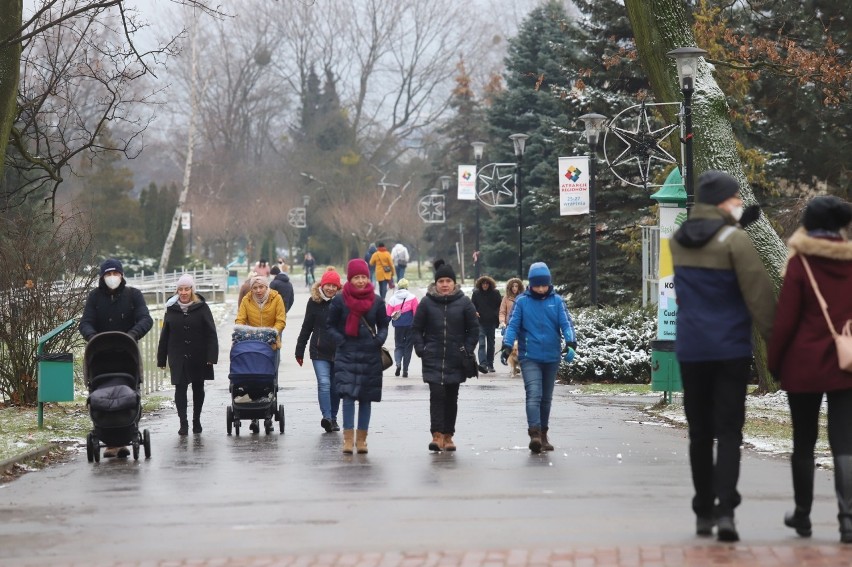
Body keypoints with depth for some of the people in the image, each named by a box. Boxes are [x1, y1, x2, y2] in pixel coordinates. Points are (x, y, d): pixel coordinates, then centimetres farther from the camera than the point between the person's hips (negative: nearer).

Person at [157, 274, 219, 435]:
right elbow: (164, 336, 7)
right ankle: (183, 423, -4)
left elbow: (211, 334, -6)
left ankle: (196, 420, 25)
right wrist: (161, 359, 5)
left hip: (198, 357, -1)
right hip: (178, 358, 1)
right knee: (180, 388, -5)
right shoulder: (171, 309, 4)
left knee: (198, 388, 11)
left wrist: (211, 356, -14)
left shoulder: (202, 308, -3)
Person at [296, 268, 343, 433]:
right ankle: (326, 417, -19)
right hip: (320, 352, 0)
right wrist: (299, 351, 8)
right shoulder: (314, 302, 1)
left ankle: (333, 418, 21)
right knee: (324, 384, -13)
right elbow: (306, 327, 7)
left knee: (335, 386, 9)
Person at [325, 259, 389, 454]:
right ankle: (348, 438, -12)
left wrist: (379, 340, -4)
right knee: (348, 395, -12)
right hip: (346, 355, -2)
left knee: (366, 397, 5)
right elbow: (330, 325, 6)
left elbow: (383, 325, 14)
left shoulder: (377, 301, 4)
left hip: (370, 355, 2)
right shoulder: (339, 300, -1)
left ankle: (361, 438, 12)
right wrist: (340, 341, -7)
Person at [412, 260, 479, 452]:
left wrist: (467, 350, -2)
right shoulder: (427, 303, 1)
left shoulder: (464, 302, 1)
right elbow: (416, 329, 6)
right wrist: (421, 350, -4)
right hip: (433, 359, -1)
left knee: (451, 398, 8)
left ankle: (448, 436, 17)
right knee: (437, 395, -13)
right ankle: (436, 435, -17)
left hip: (456, 360, 2)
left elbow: (473, 329, 7)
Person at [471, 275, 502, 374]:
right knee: (482, 343, -16)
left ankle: (490, 365, 21)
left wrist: (497, 315, -6)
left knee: (491, 344, 10)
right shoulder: (476, 293, 3)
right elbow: (472, 305, 12)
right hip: (480, 322, -1)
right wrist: (475, 312, -8)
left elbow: (500, 306, 9)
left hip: (491, 322, 1)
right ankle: (483, 364, -27)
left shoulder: (495, 293, 2)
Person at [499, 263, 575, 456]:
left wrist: (570, 343, -21)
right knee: (534, 394, -18)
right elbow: (513, 325, -3)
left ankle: (543, 434, 24)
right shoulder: (522, 302, 0)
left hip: (552, 357, 3)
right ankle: (534, 433, -27)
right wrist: (507, 345, -17)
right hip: (529, 357, -3)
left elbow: (566, 323, -3)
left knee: (546, 398, 13)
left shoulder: (557, 301, 3)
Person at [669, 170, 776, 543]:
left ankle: (704, 511, 16)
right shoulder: (734, 239, -12)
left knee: (700, 431, 12)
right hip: (731, 348, -5)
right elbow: (759, 293, -13)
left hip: (690, 348, 5)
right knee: (729, 429, -4)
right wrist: (774, 338, -8)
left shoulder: (679, 240, 6)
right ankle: (725, 509, -16)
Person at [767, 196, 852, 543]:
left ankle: (802, 515, 22)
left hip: (805, 363, -2)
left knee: (804, 442, 12)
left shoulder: (801, 263, -8)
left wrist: (773, 363, 2)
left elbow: (785, 320, -8)